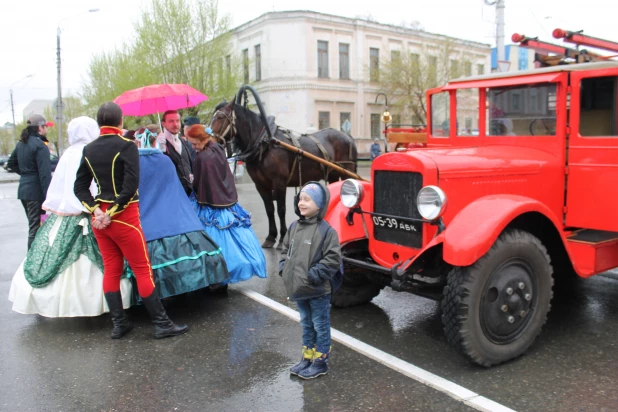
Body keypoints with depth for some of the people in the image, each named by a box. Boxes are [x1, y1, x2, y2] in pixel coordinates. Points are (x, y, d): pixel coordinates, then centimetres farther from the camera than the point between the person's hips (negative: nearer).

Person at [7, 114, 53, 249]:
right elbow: (45, 174, -20)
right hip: (36, 191, -9)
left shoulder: (21, 143, 12)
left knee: (33, 225, 17)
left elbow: (11, 163, 25)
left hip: (23, 189, 9)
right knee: (36, 228, -6)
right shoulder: (40, 146, -15)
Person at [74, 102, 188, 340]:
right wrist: (111, 213, -15)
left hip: (99, 216, 6)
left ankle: (118, 324, 19)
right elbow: (131, 186, -21)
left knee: (111, 269, 13)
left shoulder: (89, 149, 6)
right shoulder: (126, 146, -11)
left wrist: (96, 211, -5)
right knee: (142, 269, -1)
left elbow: (80, 187, 4)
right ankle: (161, 324, 5)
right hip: (124, 216, -6)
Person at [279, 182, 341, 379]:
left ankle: (320, 362, 23)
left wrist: (315, 274, -21)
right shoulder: (294, 227, 4)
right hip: (298, 289, 7)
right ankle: (307, 358, 36)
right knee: (306, 324, 22)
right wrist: (283, 267, 4)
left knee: (321, 326, 9)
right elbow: (286, 249, 17)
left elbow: (333, 258, -18)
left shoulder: (326, 230, -16)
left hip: (318, 291, -7)